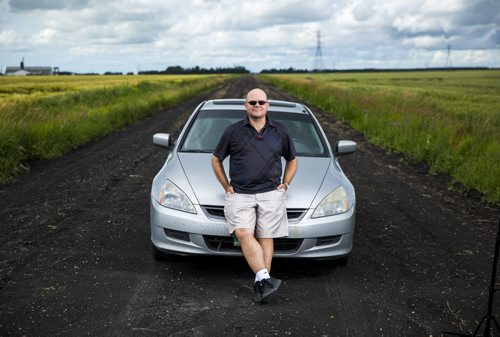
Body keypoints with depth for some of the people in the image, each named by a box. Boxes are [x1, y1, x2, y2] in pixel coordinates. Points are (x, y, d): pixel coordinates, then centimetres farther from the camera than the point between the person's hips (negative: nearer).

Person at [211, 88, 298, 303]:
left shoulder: (280, 132, 13)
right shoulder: (233, 131, 8)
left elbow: (292, 160, 26)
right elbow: (216, 159, 17)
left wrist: (285, 184, 12)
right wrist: (227, 187, 9)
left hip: (271, 194, 1)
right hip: (240, 195, -1)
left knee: (266, 238, -6)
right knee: (244, 233, -22)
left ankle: (260, 284, -3)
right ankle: (264, 278, -29)